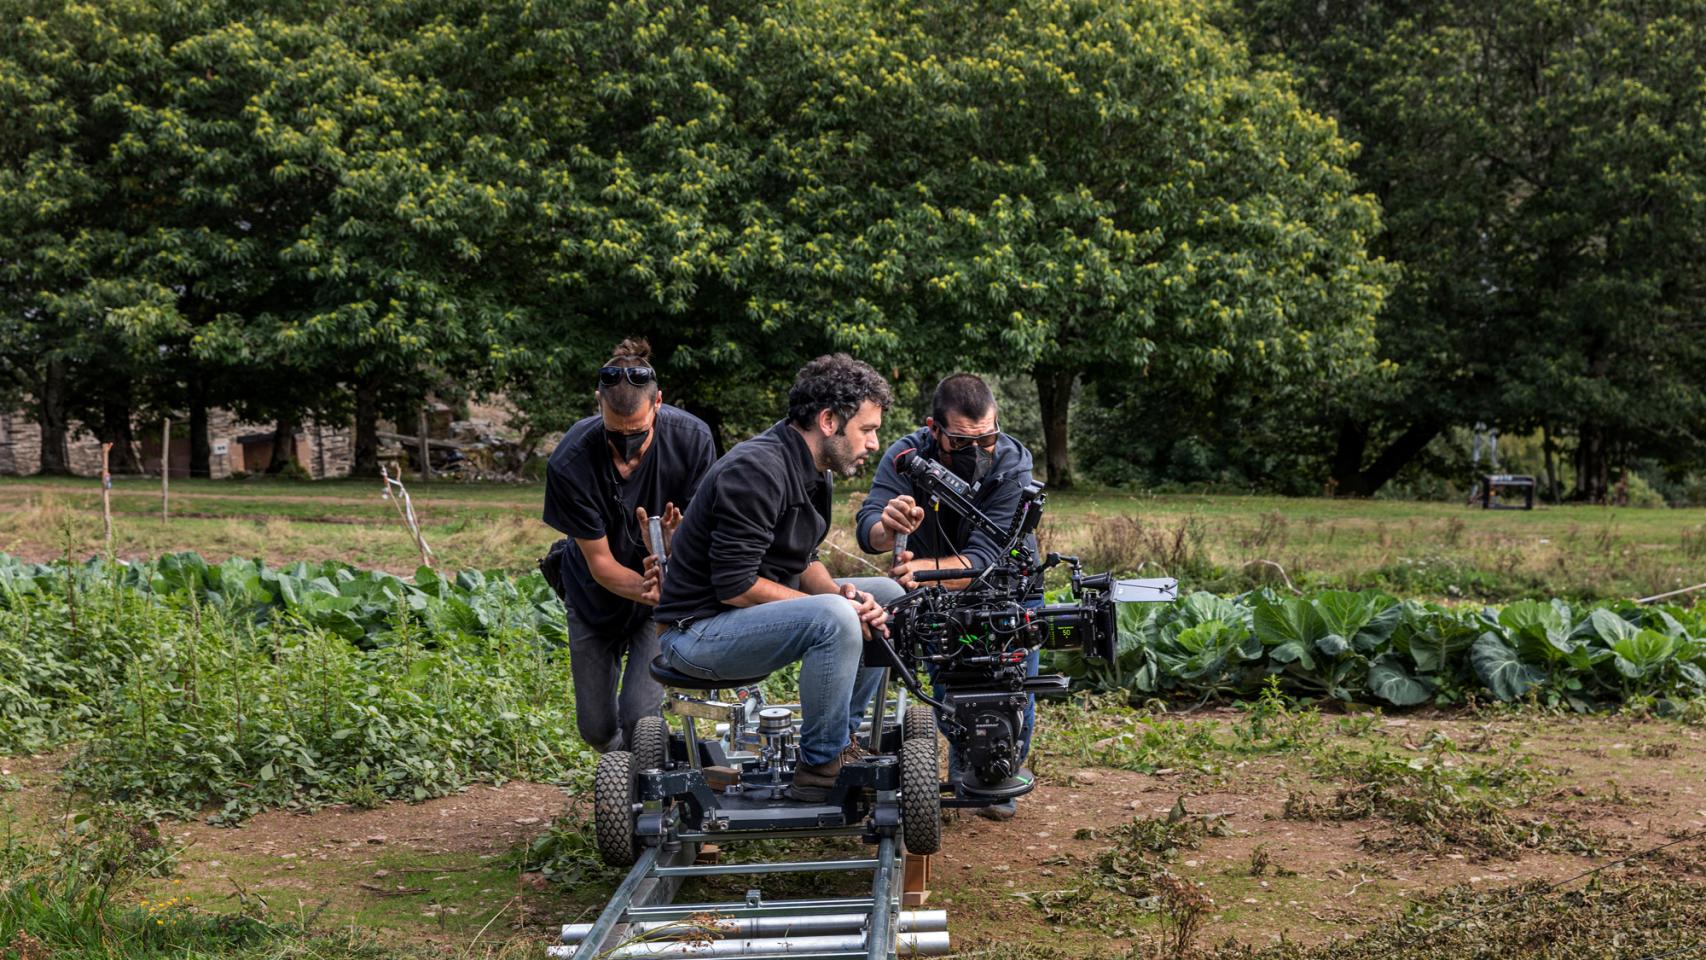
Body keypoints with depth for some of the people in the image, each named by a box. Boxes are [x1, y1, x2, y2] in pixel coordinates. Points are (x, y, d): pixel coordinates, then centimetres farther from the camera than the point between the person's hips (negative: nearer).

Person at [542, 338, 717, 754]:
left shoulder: (692, 438, -25)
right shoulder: (569, 463, -29)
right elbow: (600, 562, -22)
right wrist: (644, 589, -40)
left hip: (665, 597, -1)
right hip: (597, 594, 1)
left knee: (639, 716, -18)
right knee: (597, 728, 9)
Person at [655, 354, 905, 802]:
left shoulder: (815, 474, 8)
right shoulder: (758, 470, -24)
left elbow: (803, 562, 13)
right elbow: (734, 586, -26)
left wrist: (840, 593, -10)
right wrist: (836, 604, -20)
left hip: (747, 614, 10)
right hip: (698, 629, -10)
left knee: (888, 596, 7)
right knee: (834, 618, -32)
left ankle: (843, 737, 10)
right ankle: (821, 767, -17)